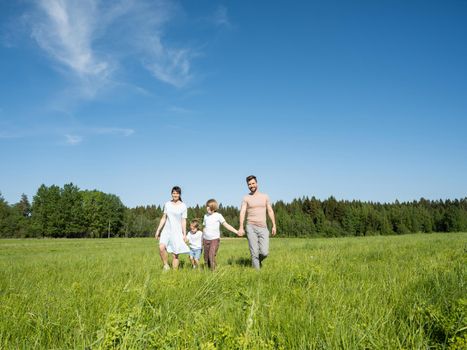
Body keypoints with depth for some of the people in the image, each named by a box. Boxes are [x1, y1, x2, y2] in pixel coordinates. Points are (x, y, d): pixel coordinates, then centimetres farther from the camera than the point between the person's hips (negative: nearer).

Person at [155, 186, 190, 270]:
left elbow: (183, 221, -1)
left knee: (175, 254, -2)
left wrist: (184, 234, -5)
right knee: (161, 247, -22)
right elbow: (163, 218, 12)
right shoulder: (167, 204, 8)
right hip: (166, 230, 2)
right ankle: (166, 265, -2)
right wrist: (158, 230, 7)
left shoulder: (183, 206, -1)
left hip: (177, 232, -2)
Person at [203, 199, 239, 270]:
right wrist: (202, 239, 17)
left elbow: (226, 225, -5)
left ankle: (213, 270, -11)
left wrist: (236, 231, -13)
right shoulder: (206, 216, 10)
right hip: (206, 239, 5)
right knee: (206, 257, 5)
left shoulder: (218, 216, -3)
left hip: (215, 239, -4)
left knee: (212, 255, -18)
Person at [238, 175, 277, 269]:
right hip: (251, 227, -2)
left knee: (264, 253, -7)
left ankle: (259, 260, 26)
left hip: (263, 228, 2)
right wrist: (241, 227, -20)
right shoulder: (246, 198, 3)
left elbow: (270, 211, 12)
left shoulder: (265, 196, 10)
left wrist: (274, 225, 5)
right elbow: (242, 212, -8)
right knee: (254, 253, -5)